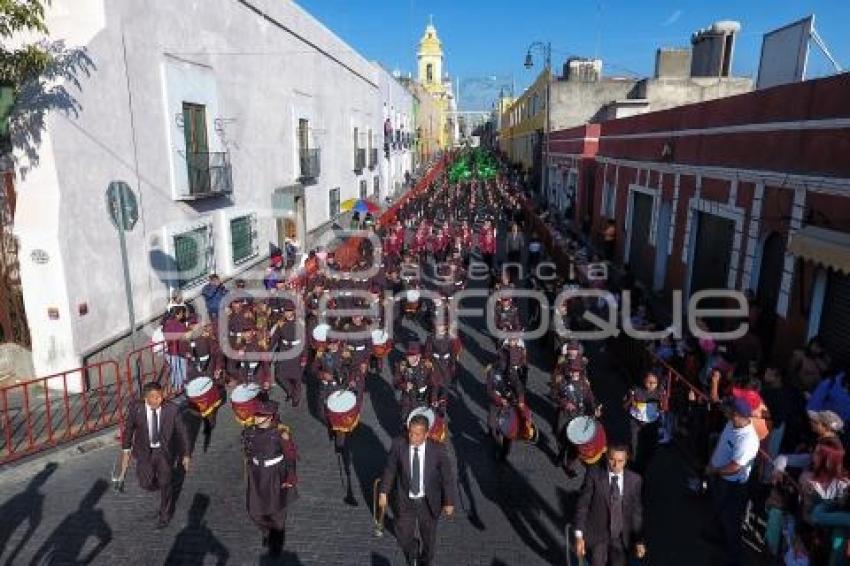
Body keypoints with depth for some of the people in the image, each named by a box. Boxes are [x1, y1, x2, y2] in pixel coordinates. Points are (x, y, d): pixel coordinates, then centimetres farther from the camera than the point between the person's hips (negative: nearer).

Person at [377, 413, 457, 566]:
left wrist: (449, 502, -5)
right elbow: (390, 469, -5)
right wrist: (383, 492, -3)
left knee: (428, 536, 21)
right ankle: (412, 548, 51)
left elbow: (448, 475, -12)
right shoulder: (398, 445, -21)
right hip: (405, 500, 0)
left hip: (428, 501, 0)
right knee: (403, 535, 13)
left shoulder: (438, 449, -24)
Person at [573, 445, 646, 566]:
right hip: (597, 534, -2)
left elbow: (637, 511, 4)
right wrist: (579, 536, -11)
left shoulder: (635, 480, -3)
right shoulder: (594, 474, -10)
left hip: (621, 537, 2)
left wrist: (639, 541, 4)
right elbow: (582, 504, -8)